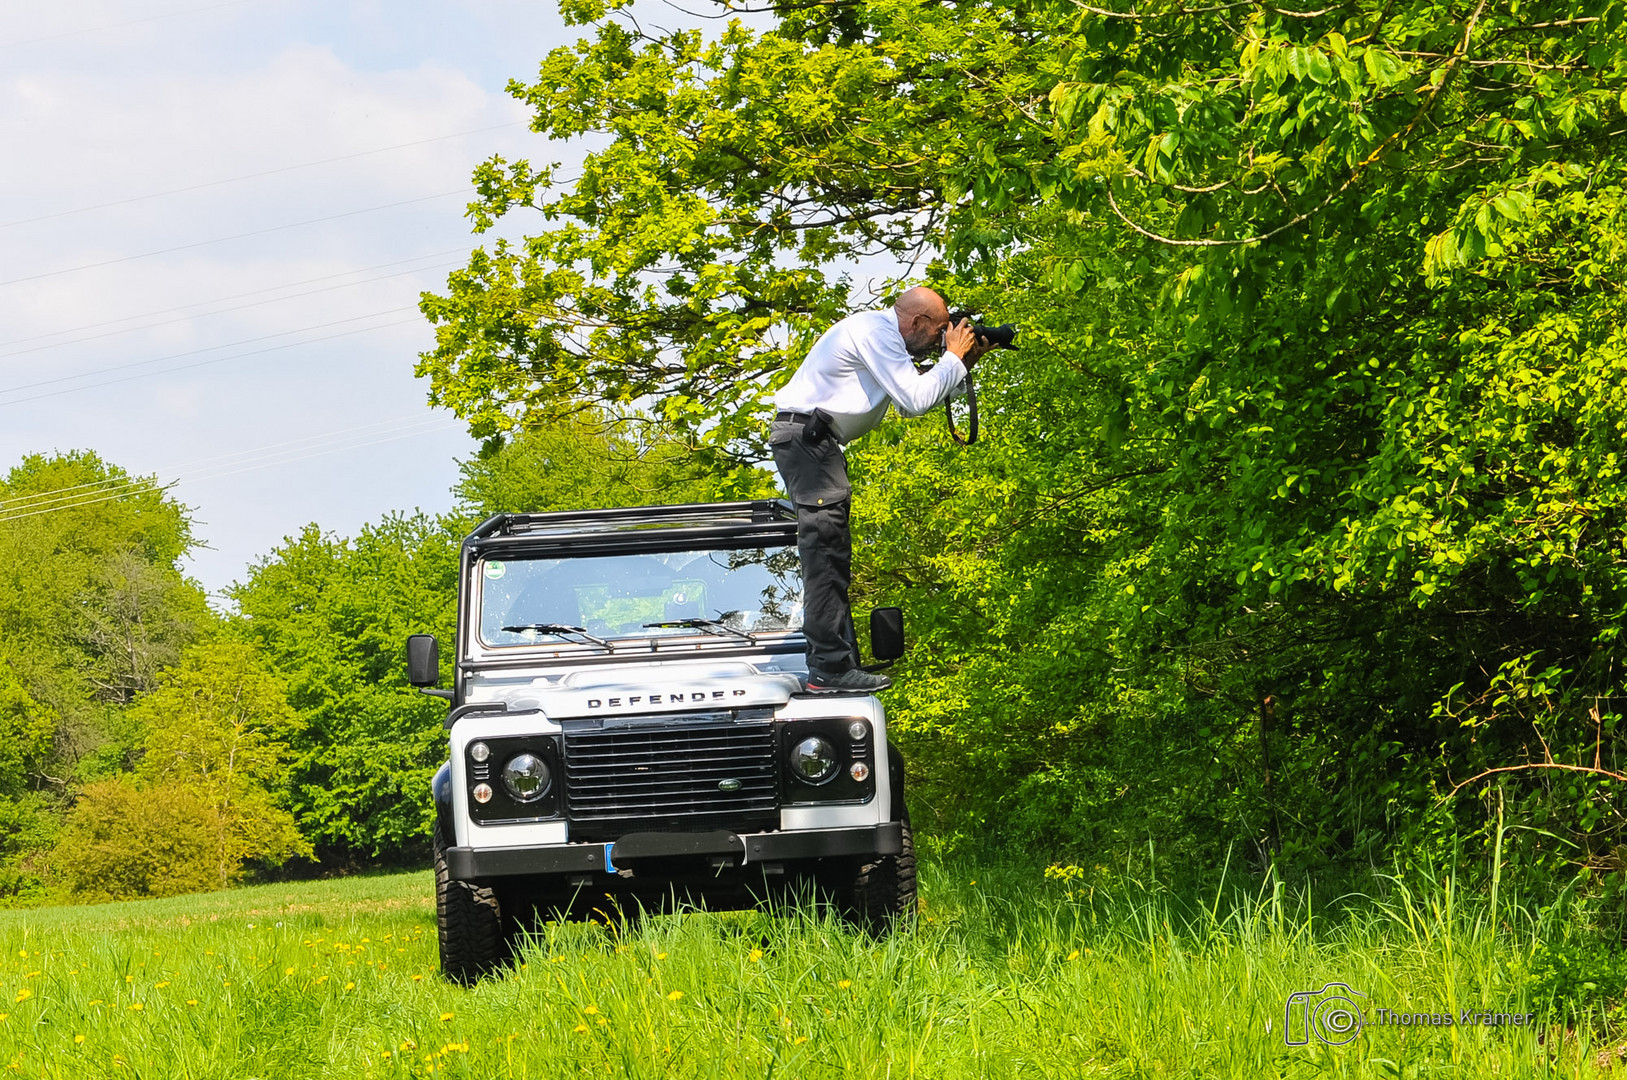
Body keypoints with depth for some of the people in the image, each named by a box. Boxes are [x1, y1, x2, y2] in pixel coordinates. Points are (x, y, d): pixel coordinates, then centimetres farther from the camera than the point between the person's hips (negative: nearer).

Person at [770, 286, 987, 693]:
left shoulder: (883, 336, 18)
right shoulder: (874, 332, -14)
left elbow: (910, 402, 19)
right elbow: (915, 400, -20)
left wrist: (961, 366, 12)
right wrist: (953, 359, -7)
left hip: (814, 441, 12)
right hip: (806, 434, -12)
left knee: (833, 554, 11)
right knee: (826, 551, -15)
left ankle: (841, 662, 11)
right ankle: (830, 667, -20)